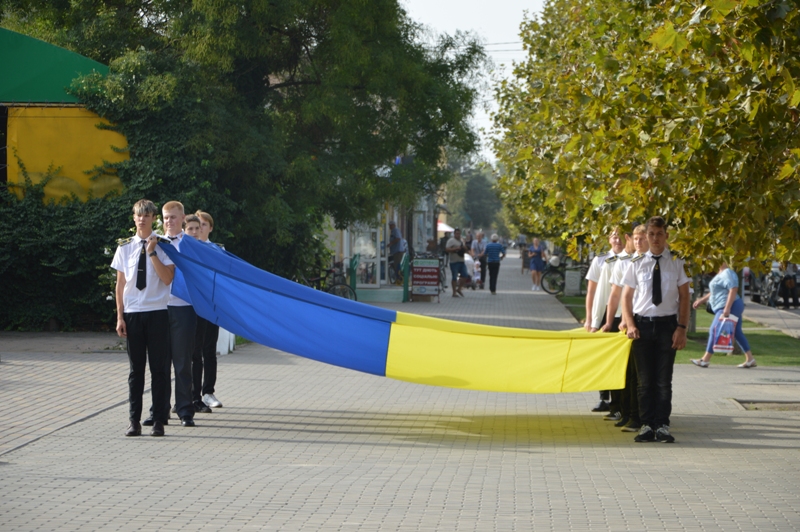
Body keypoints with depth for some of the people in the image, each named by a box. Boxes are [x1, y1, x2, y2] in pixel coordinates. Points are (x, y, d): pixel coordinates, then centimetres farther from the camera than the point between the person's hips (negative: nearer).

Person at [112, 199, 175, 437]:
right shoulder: (125, 248, 7)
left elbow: (167, 278, -12)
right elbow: (120, 284, 8)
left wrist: (152, 253, -15)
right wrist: (120, 316, 3)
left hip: (157, 313, -2)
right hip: (132, 313, 2)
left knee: (159, 368, 1)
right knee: (135, 369, 6)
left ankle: (159, 420, 7)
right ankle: (134, 421, 10)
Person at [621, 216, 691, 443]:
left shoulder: (676, 263, 2)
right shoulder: (637, 264, 5)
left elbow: (684, 297, 3)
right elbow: (626, 296, 9)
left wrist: (681, 328, -5)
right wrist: (630, 325, -4)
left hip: (667, 325, -1)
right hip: (642, 324, 1)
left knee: (664, 380, 0)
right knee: (644, 380, 5)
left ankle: (662, 426, 4)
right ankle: (647, 425, 10)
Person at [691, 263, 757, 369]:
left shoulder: (727, 273, -13)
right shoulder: (720, 274, 19)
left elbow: (733, 289, -25)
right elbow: (715, 292, 31)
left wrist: (727, 308, -31)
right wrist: (702, 300, 31)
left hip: (730, 308, -11)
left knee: (714, 331, -9)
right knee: (737, 333, 10)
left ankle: (705, 360, -8)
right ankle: (750, 359, 10)